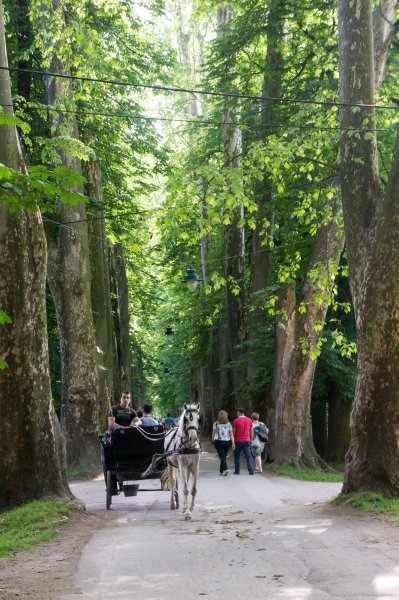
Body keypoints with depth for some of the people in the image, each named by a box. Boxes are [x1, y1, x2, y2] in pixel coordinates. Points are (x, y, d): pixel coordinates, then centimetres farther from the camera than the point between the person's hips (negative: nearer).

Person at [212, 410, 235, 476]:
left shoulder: (216, 423, -1)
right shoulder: (229, 423, 5)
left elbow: (214, 433, 0)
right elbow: (231, 434, 1)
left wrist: (213, 441, 12)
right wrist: (233, 443, 1)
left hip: (218, 441, -3)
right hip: (227, 442, 3)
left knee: (222, 456, -6)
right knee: (224, 456, 15)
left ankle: (225, 469, -27)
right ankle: (221, 471, 24)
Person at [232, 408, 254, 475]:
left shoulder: (236, 421, -7)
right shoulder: (249, 420, 4)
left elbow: (233, 432, -5)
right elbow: (251, 431, 7)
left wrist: (232, 440, 5)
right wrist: (251, 440, 15)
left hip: (238, 441, -2)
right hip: (247, 441, 2)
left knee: (237, 456, 11)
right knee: (248, 455, -2)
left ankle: (237, 471, 14)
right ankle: (251, 469, -19)